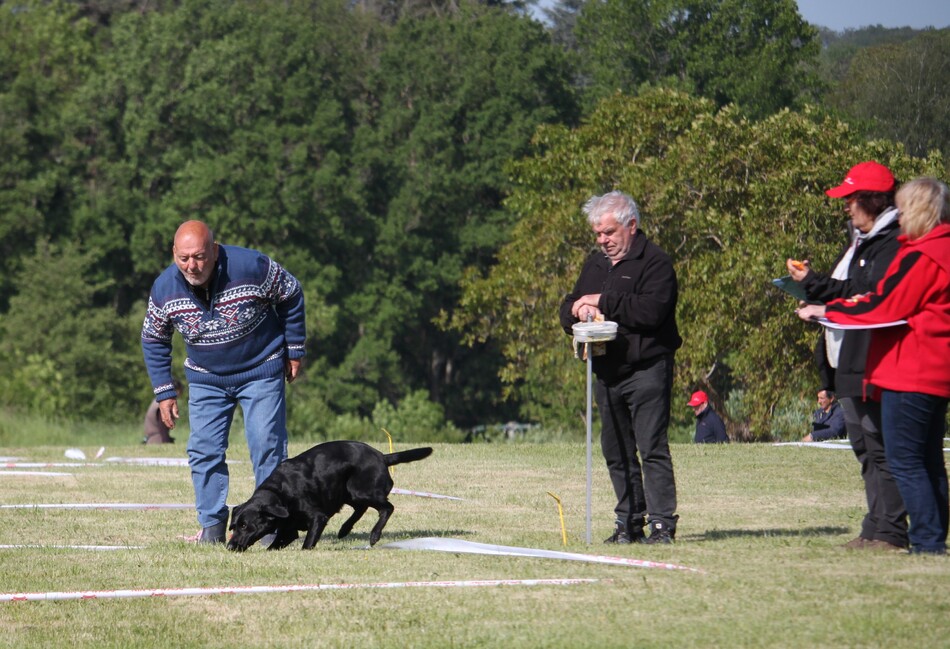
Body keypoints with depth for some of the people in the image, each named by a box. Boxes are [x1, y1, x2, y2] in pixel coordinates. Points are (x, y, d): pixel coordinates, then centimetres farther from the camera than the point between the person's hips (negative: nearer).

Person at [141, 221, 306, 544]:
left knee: (267, 446, -8)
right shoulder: (164, 288, -15)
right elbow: (153, 339, 3)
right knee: (204, 451, -5)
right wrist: (164, 391, -1)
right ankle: (212, 525, 4)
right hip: (205, 379, 3)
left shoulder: (252, 268, -24)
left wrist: (294, 350, -2)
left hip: (261, 371, -3)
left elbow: (291, 296, -5)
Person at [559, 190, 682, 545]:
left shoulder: (655, 261, -6)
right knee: (616, 452, 8)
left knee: (652, 447, -11)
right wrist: (577, 309, -5)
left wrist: (603, 302, -13)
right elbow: (567, 312, 20)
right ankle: (629, 524, 13)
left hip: (646, 370, -8)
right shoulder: (595, 264, 19)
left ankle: (662, 523, -11)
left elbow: (651, 310, -21)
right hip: (607, 372, 8)